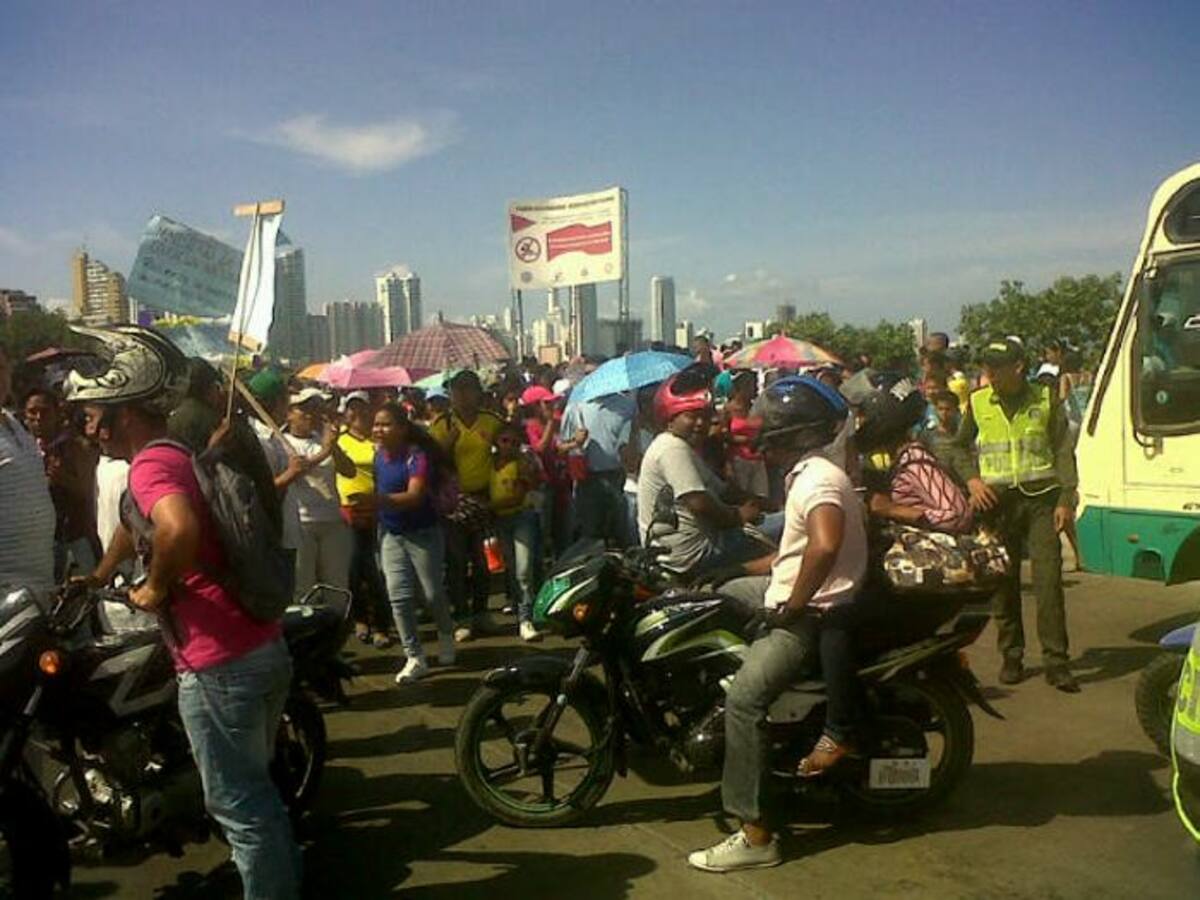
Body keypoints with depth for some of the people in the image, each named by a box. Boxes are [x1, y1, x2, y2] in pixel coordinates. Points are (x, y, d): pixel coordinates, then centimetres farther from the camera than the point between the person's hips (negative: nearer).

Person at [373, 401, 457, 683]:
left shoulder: (417, 456, -21)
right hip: (390, 535, 5)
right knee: (399, 597, -2)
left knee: (433, 593, 8)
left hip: (423, 533, -5)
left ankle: (446, 637, 37)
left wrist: (379, 500, -47)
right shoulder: (379, 456, 1)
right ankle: (415, 657, 5)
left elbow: (415, 496, -34)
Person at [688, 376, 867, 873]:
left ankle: (755, 835, -15)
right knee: (723, 595, 26)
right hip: (794, 593, 11)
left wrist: (793, 606, -29)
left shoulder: (817, 479, -21)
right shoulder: (809, 471, 12)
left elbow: (826, 545, -40)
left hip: (812, 613, -11)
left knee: (743, 699, -20)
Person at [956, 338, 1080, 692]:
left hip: (1040, 496, -1)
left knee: (1049, 579, -6)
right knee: (1002, 582, 4)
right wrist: (972, 479, -1)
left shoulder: (1045, 399, 3)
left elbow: (1064, 451, 4)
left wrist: (1066, 499, -4)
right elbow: (960, 447, 17)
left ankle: (1056, 662, 0)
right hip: (997, 500, 1)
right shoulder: (978, 402, 6)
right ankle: (1011, 657, 17)